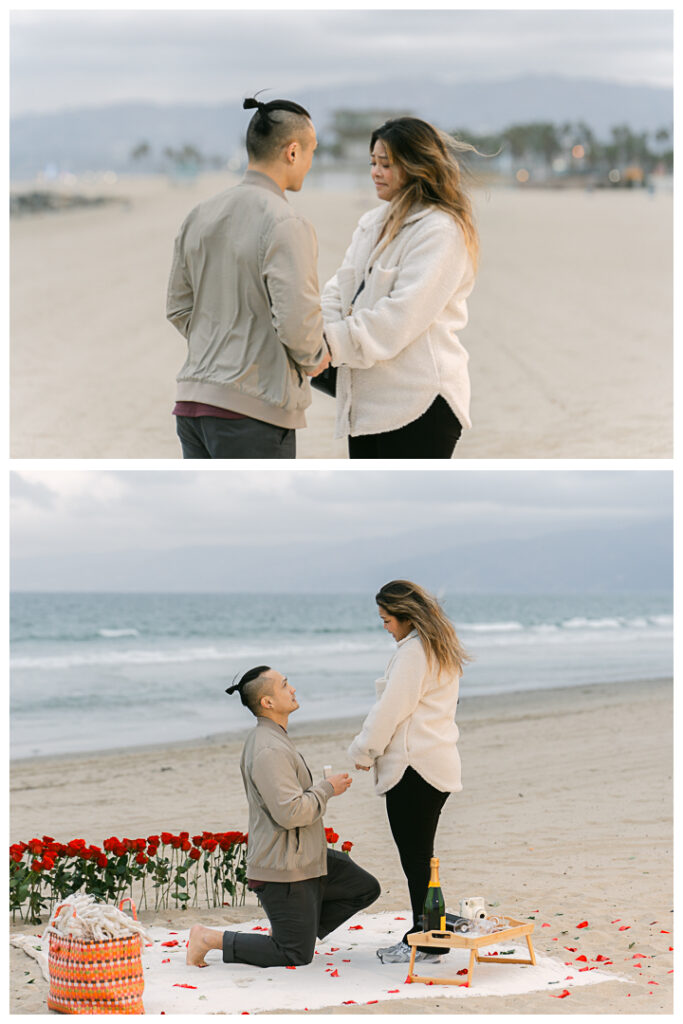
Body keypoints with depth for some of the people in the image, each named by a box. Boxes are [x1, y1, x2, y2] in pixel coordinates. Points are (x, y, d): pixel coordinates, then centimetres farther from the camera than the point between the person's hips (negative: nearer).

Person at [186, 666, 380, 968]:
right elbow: (290, 813, -30)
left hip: (304, 860, 10)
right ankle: (210, 938, 3)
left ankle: (301, 931, 17)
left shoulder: (274, 739, 11)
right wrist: (327, 788, -16)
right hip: (282, 869, -10)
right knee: (297, 956, -3)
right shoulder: (269, 750, -24)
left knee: (366, 889, 15)